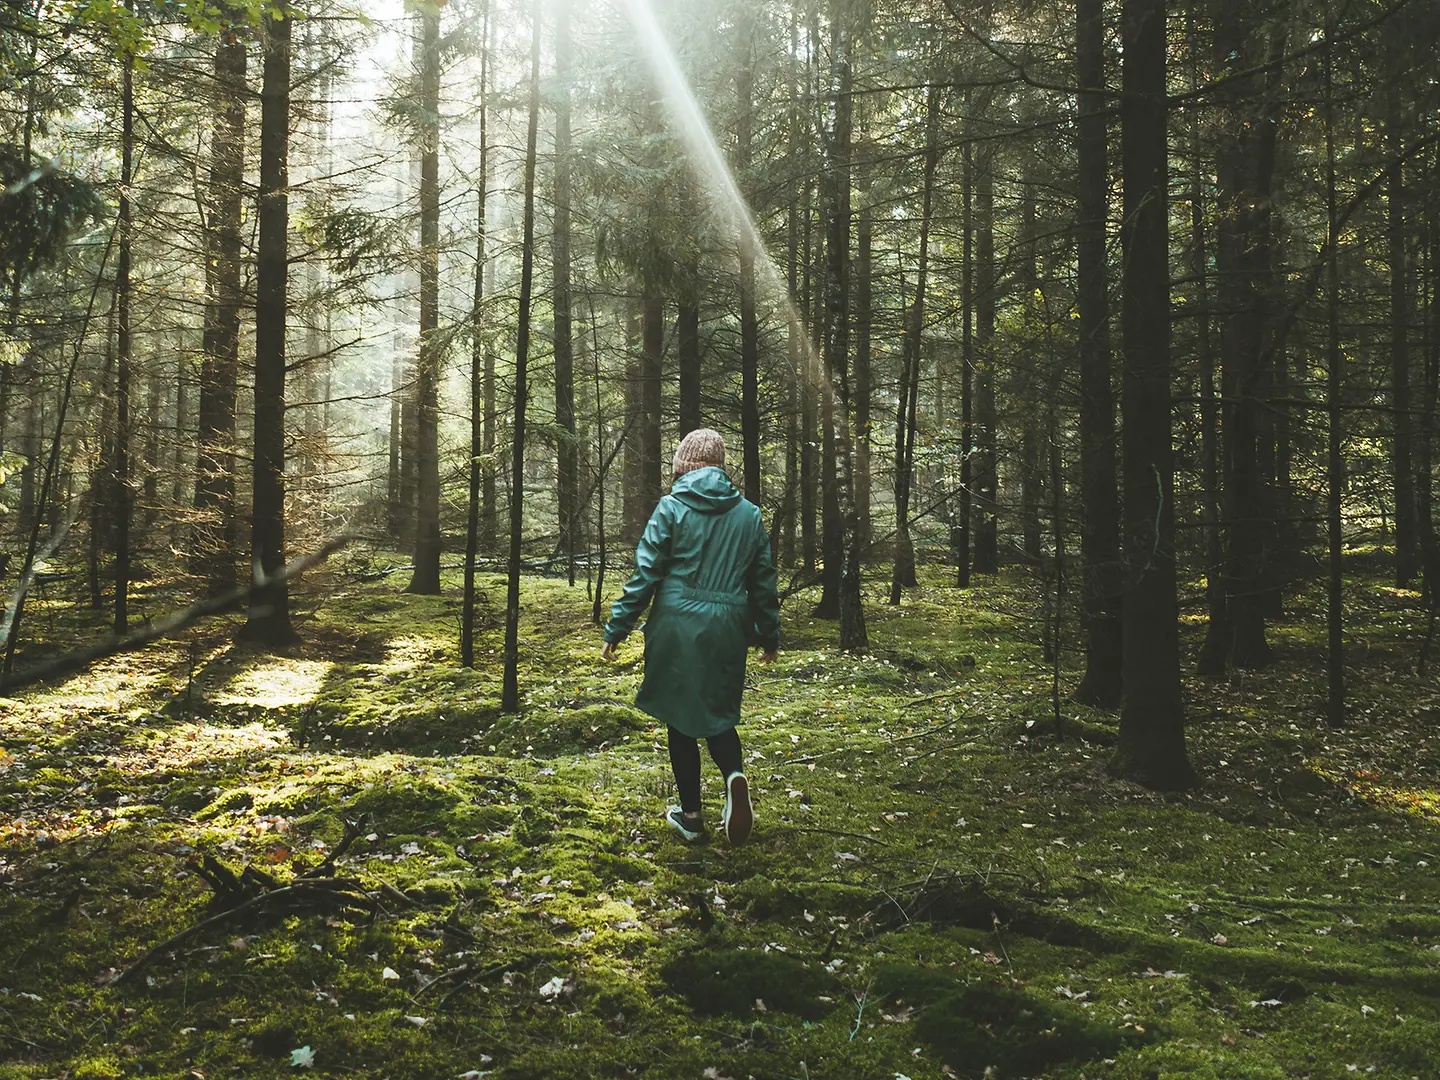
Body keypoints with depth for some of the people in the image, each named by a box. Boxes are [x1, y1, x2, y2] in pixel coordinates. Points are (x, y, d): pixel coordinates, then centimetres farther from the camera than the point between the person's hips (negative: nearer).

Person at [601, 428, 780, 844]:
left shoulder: (672, 507, -4)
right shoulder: (749, 514, 7)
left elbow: (646, 573, -7)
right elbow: (763, 580, 12)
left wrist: (618, 627, 0)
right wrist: (769, 634, 23)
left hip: (677, 627, -3)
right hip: (727, 631, 3)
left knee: (680, 718, 9)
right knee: (719, 712, 16)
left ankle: (691, 814, 15)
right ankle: (735, 774, -14)